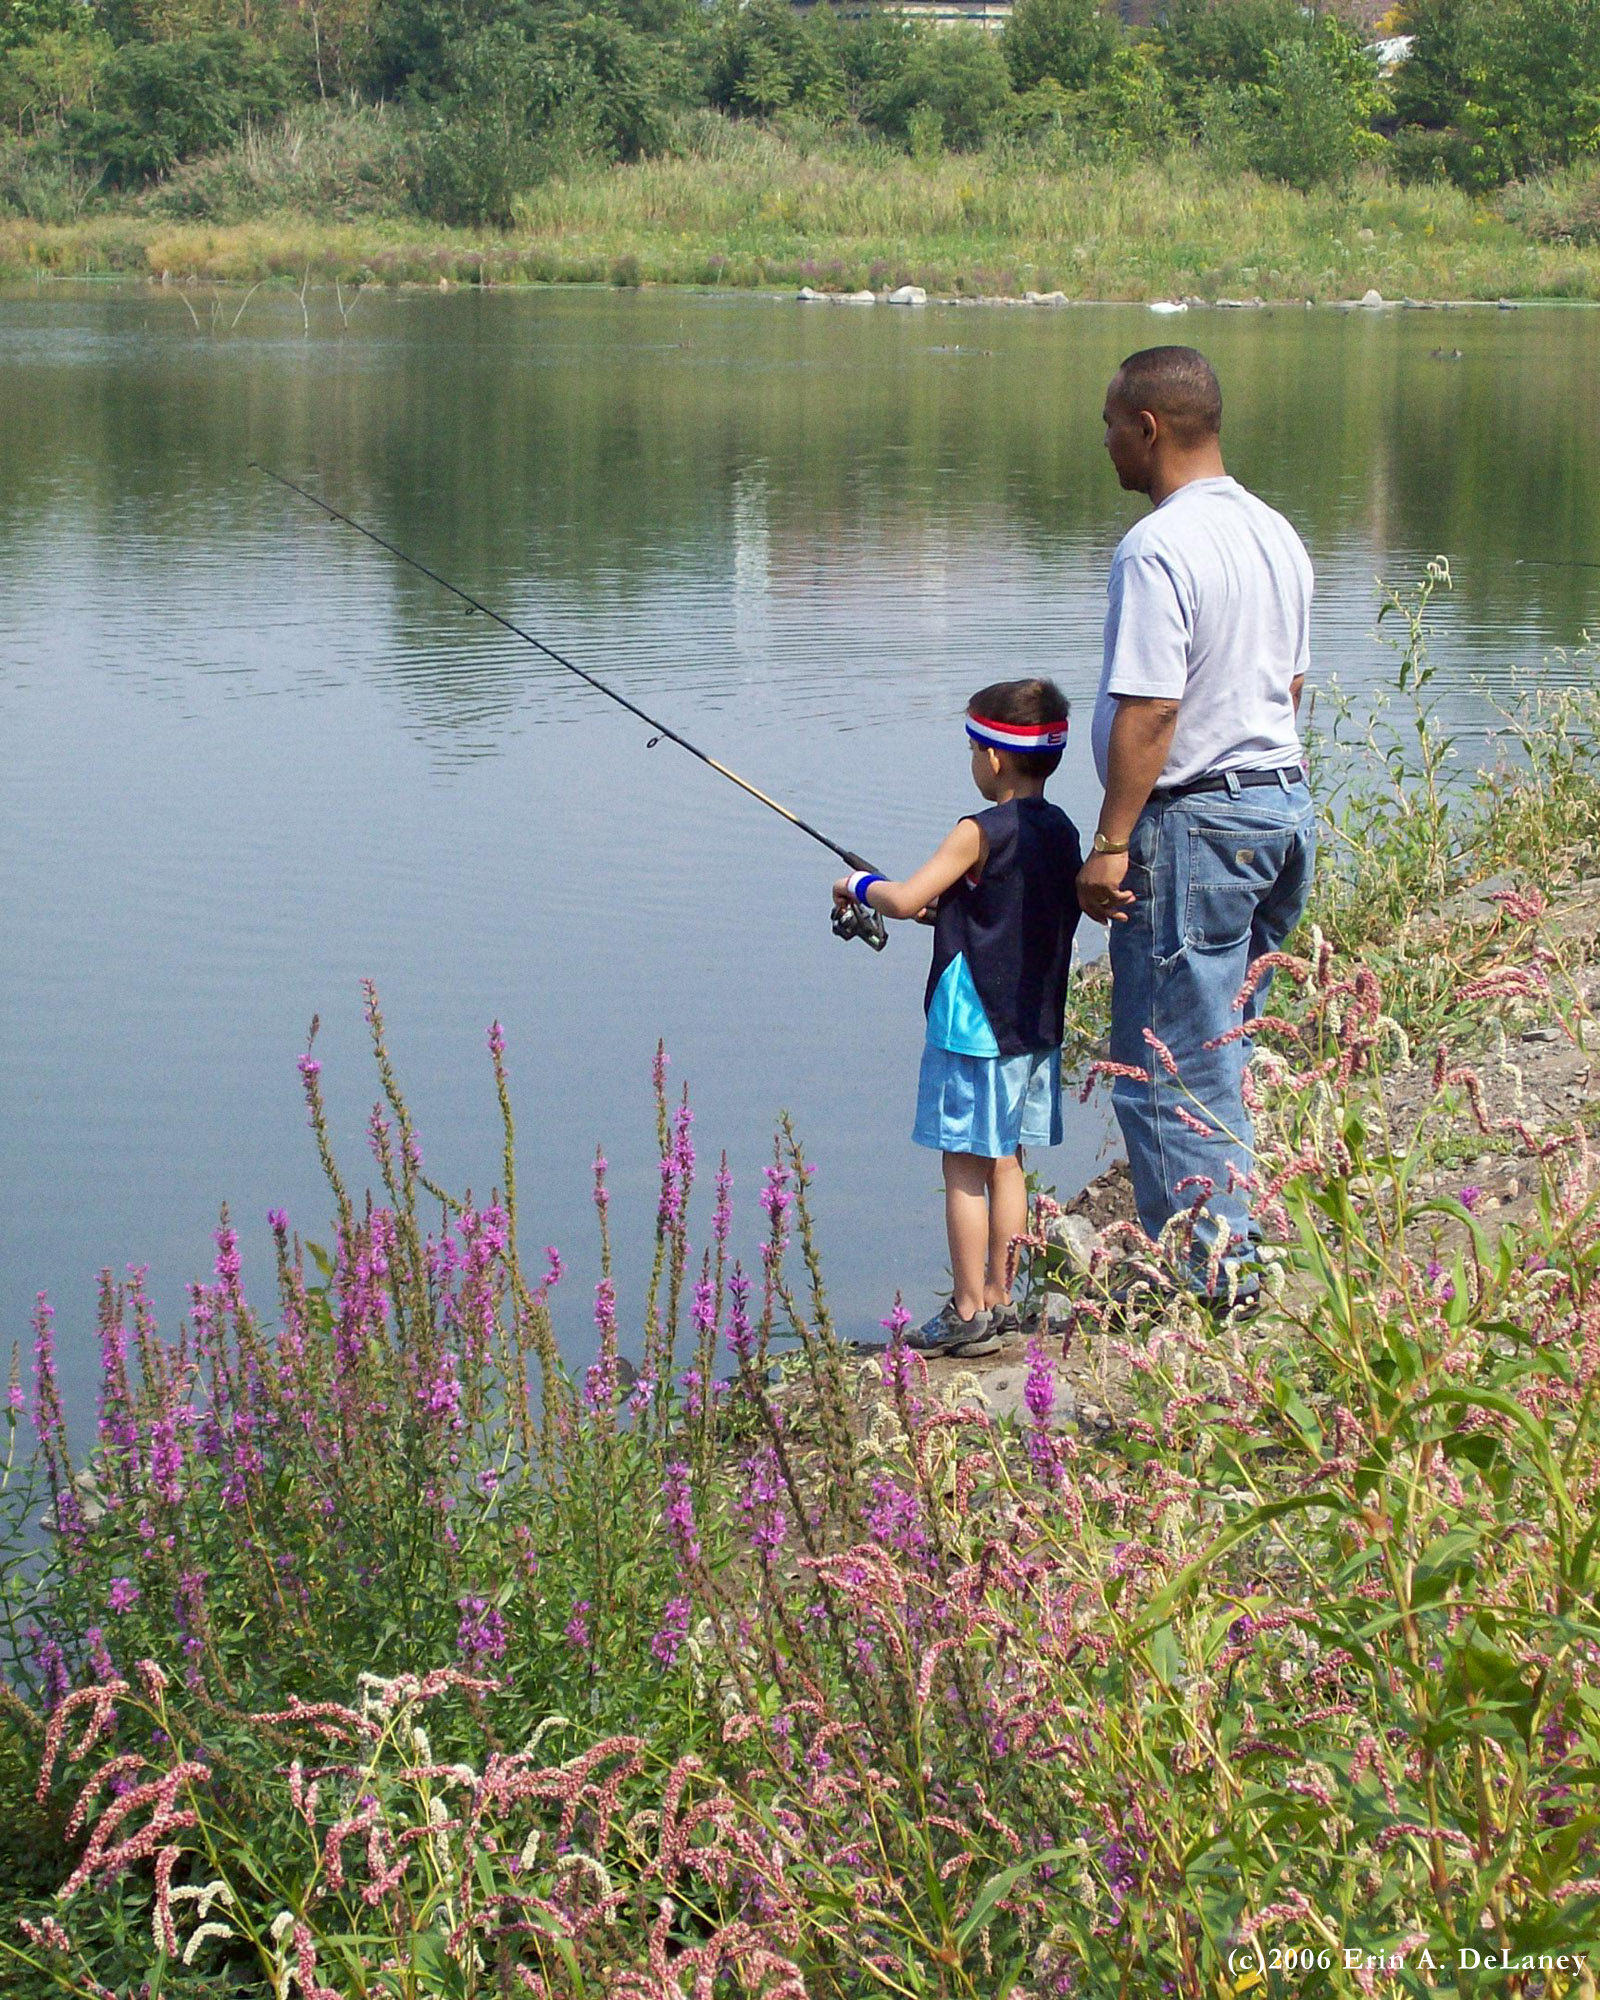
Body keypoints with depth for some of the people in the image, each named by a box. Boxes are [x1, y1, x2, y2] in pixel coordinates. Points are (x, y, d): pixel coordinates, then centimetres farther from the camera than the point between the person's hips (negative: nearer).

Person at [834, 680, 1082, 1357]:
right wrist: (945, 907, 22)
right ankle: (999, 1300, 18)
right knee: (1005, 1163, 14)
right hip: (1036, 1024, 8)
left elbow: (903, 900, -20)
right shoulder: (1062, 833, 7)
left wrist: (858, 884, -1)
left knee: (964, 1168, -1)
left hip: (972, 1027, -8)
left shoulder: (981, 833, -16)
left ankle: (969, 1313, 1)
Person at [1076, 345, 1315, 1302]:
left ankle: (1209, 1277, 2)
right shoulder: (1278, 534, 11)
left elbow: (1149, 713, -21)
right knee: (1223, 1053, 17)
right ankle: (1237, 1247, 23)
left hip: (1194, 821, -9)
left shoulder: (1158, 548, -18)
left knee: (1169, 1068, -1)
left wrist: (1110, 845, -17)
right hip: (1286, 801, 9)